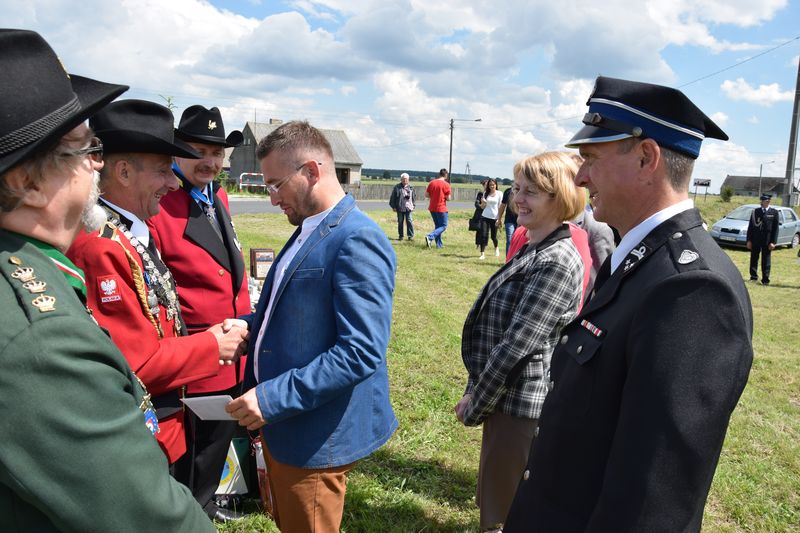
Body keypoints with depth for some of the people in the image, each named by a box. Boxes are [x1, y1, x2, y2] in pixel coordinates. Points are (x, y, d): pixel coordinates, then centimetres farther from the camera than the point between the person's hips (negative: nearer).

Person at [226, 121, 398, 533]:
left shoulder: (358, 241, -21)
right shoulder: (306, 232, 10)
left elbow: (361, 352, -26)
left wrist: (274, 398, -25)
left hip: (317, 436, -9)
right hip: (281, 426, 9)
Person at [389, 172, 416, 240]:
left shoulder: (411, 188, 8)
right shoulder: (397, 187, 2)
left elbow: (414, 197, 15)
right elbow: (393, 197, 3)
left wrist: (413, 206, 8)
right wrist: (393, 206, -1)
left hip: (408, 208, 1)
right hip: (400, 208, 0)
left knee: (409, 222, -5)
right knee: (400, 222, 6)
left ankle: (411, 236, 2)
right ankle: (400, 236, 15)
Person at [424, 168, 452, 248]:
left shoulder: (432, 182, 3)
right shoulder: (446, 184, -11)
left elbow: (426, 195, 5)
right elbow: (448, 198, -11)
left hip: (432, 208, 6)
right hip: (441, 208, -6)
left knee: (437, 226, 17)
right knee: (443, 226, 3)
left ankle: (439, 244, 16)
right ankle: (430, 237, -17)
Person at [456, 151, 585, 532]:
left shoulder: (557, 262, -22)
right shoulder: (532, 250, 9)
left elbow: (516, 344, -23)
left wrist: (474, 405, -13)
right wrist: (475, 390, 9)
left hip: (523, 404, -9)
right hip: (507, 396, 9)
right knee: (496, 495, 25)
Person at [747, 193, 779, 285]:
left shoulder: (774, 212, -1)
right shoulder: (755, 211, 5)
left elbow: (775, 228, -2)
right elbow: (750, 226, 6)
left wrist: (773, 242, -8)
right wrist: (749, 240, 1)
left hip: (767, 241, -2)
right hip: (755, 240, 2)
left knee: (766, 260, 4)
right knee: (754, 258, 9)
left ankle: (765, 279, 10)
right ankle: (754, 276, 22)